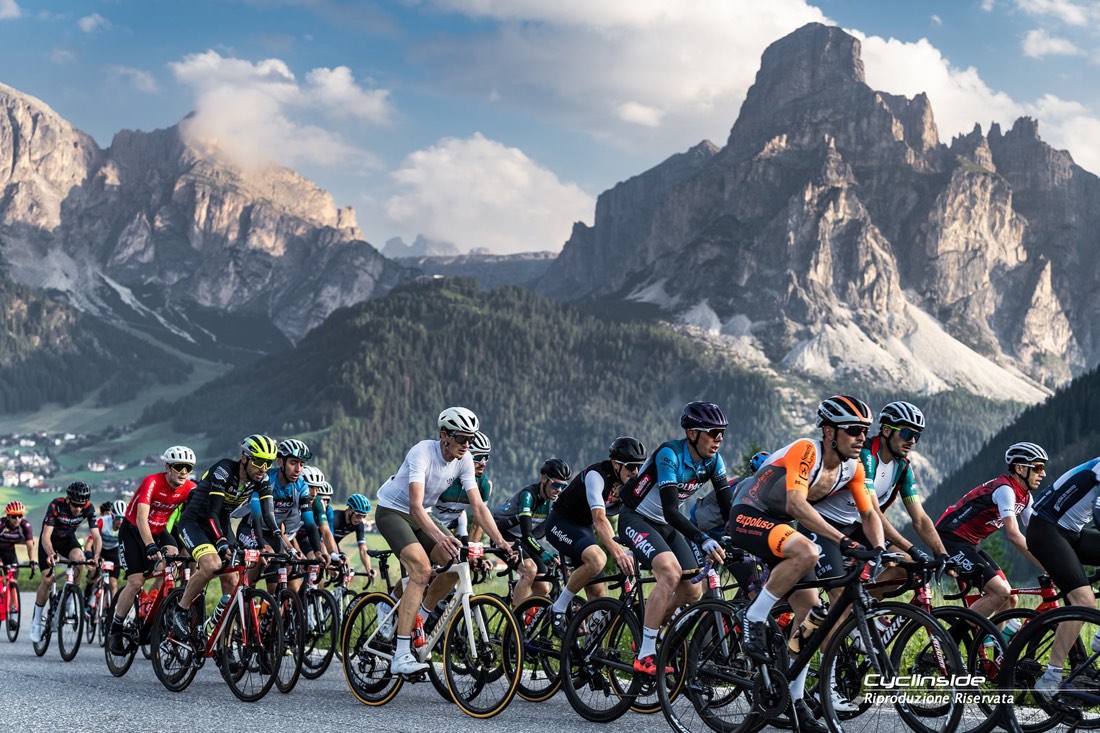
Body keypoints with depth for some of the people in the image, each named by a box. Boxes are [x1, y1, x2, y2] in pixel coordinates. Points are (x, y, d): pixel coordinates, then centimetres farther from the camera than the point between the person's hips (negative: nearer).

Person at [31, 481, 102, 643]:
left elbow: (96, 536, -26)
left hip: (68, 539, 2)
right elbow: (46, 535, -39)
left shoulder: (89, 509, -24)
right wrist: (51, 554, -58)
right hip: (50, 540, -2)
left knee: (79, 559, -30)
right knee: (48, 580, -13)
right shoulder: (56, 505, -33)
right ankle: (36, 620, 5)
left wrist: (96, 556, -45)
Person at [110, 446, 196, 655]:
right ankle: (115, 630, 2)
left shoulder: (190, 489, -15)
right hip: (133, 531, -4)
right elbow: (141, 517, -38)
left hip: (159, 532, 4)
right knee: (136, 581, -15)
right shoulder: (152, 482, -28)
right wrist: (150, 547, -52)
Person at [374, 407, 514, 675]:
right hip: (392, 512, -7)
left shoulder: (465, 460, -11)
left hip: (420, 516, 7)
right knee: (422, 568, -27)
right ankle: (401, 657, -31)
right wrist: (440, 537, -55)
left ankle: (417, 620, 13)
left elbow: (478, 506, -11)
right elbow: (415, 505, -40)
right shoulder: (423, 452, -30)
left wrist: (500, 540, -24)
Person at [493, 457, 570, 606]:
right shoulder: (528, 495, -28)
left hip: (523, 540, 7)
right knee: (530, 569, -31)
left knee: (543, 589, -6)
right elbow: (526, 533, -37)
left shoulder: (555, 500, -8)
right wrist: (543, 553, -51)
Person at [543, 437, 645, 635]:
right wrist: (617, 553, -53)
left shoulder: (632, 483, -7)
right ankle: (559, 607, -18)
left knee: (598, 593, -1)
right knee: (597, 559, -34)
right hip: (561, 523, -8)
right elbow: (599, 519, -41)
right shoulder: (597, 475, -29)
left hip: (584, 528, 8)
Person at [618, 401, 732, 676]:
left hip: (666, 526, 7)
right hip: (636, 519, -7)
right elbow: (670, 509, -35)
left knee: (692, 592, -3)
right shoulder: (670, 454, -27)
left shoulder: (713, 461, -6)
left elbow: (728, 506, -6)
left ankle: (644, 635, 20)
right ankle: (646, 655, -25)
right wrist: (703, 540, -46)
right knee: (671, 573, -29)